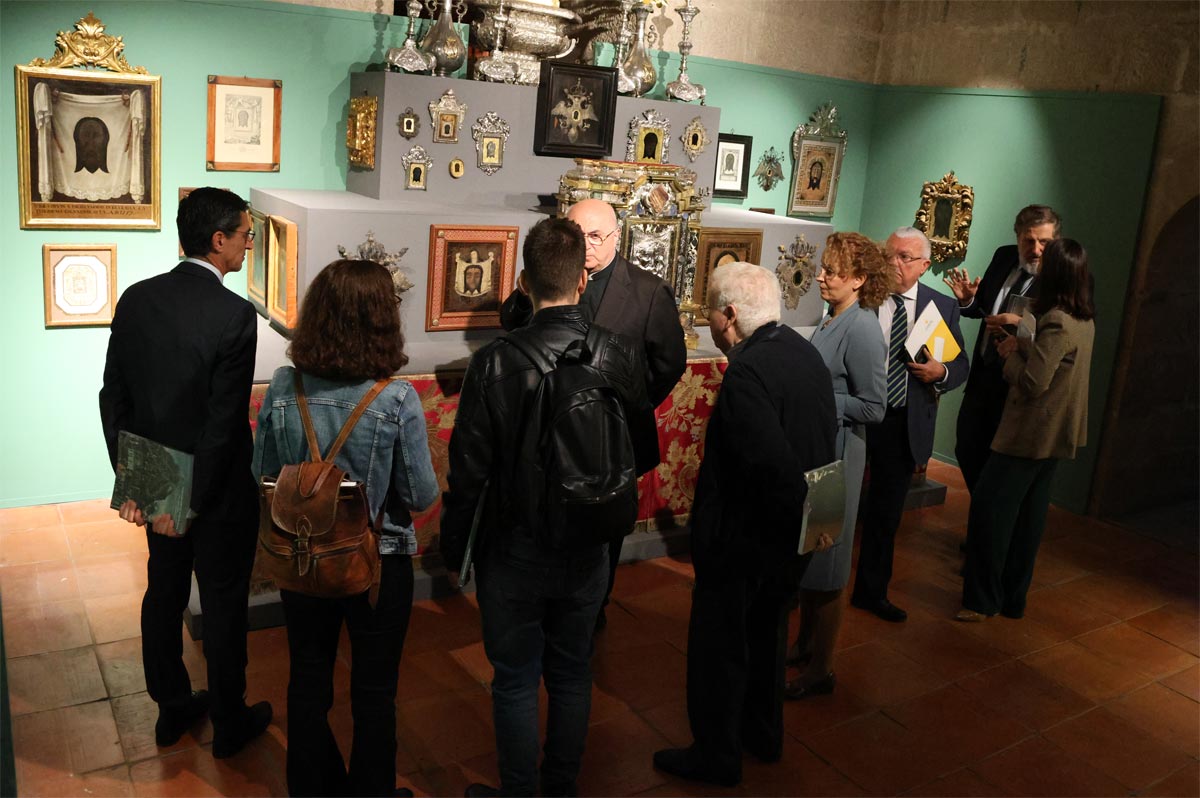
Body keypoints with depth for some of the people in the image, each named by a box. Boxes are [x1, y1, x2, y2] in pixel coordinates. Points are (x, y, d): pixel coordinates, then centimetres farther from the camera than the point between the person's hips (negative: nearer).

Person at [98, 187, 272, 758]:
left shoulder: (136, 299, -3)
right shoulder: (234, 314, -23)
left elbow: (113, 398, 2)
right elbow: (224, 422, -23)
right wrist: (192, 503, -13)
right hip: (218, 492, -6)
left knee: (163, 594, 20)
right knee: (224, 605, 10)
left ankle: (171, 710, 38)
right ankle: (229, 723, 28)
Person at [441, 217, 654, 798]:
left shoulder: (495, 362, -21)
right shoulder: (622, 356, -12)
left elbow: (468, 471, -15)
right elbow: (643, 456, 0)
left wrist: (454, 550, 0)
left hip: (514, 553, -3)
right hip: (588, 552, 3)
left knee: (516, 680, 15)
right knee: (572, 673, 21)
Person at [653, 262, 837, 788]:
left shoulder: (747, 372, -27)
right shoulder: (807, 353, 1)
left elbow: (773, 461, -33)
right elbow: (825, 438, 7)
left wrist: (803, 512, -18)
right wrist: (809, 513, 11)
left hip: (743, 536, -9)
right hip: (789, 535, 9)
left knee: (718, 646, 10)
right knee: (766, 630, 25)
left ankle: (715, 757, 27)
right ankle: (763, 733, 43)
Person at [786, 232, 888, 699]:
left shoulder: (861, 329, -18)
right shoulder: (832, 320, 6)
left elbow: (872, 407, -19)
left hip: (834, 455, -8)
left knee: (823, 567, 4)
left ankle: (820, 670, 20)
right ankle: (806, 643, 37)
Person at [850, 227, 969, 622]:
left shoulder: (942, 306, 1)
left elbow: (961, 365, 5)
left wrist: (941, 372, -17)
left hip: (906, 423, 2)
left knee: (886, 512, 16)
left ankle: (872, 591, 33)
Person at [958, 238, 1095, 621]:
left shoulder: (1056, 322, -21)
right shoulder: (1085, 320, 8)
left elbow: (1033, 382, -22)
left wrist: (1010, 356, -6)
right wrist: (1021, 346, 2)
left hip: (1030, 432, -9)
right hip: (1055, 433, 9)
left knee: (989, 506, -2)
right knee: (1028, 514, 14)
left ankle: (983, 599, 5)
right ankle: (1012, 598, 23)